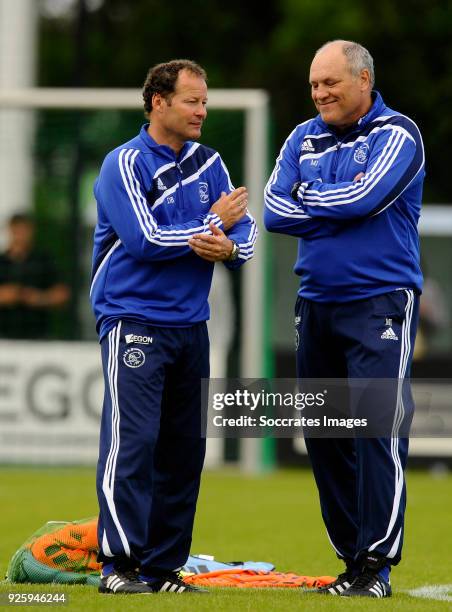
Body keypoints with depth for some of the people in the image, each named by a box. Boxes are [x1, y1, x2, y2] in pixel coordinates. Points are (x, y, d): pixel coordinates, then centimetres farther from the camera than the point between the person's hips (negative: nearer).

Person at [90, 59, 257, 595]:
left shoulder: (207, 163, 12)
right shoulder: (125, 164, -8)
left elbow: (245, 230, 8)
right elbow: (145, 239, -18)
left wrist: (228, 248, -15)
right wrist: (212, 224, -8)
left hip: (191, 325, 7)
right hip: (133, 320, -7)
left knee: (185, 449, 6)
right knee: (132, 441, -14)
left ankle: (164, 566, 12)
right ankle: (118, 566, -14)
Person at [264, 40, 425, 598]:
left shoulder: (396, 134, -5)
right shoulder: (304, 139, 12)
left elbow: (364, 197, -19)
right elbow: (275, 210, 1)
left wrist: (306, 199, -3)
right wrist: (339, 212, -11)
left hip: (380, 305, -6)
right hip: (317, 303, 6)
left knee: (376, 427, -13)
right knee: (324, 435, 7)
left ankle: (376, 565, -13)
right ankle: (351, 558, 14)